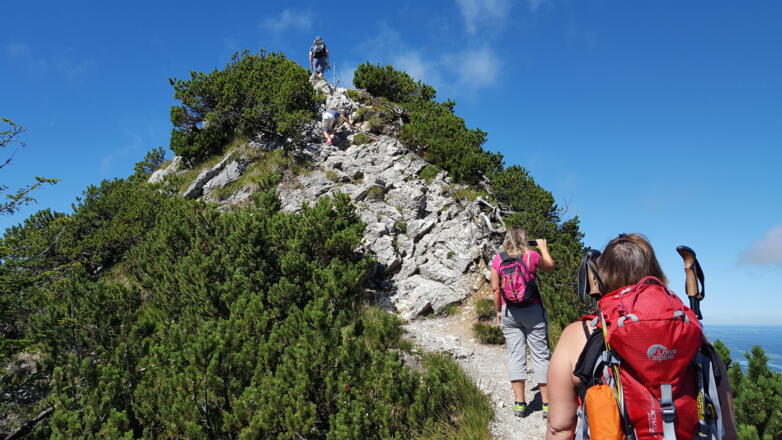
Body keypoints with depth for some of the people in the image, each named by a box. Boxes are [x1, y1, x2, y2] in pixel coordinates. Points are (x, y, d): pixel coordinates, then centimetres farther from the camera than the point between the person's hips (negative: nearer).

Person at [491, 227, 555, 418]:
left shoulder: (498, 259, -1)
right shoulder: (531, 256, -5)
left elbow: (495, 288, 0)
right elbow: (550, 267, 14)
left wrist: (498, 311, 11)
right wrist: (543, 247, 27)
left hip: (509, 313, 2)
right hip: (533, 312, -1)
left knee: (515, 355, 5)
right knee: (541, 355, 5)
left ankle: (519, 403, 6)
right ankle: (547, 403, 9)